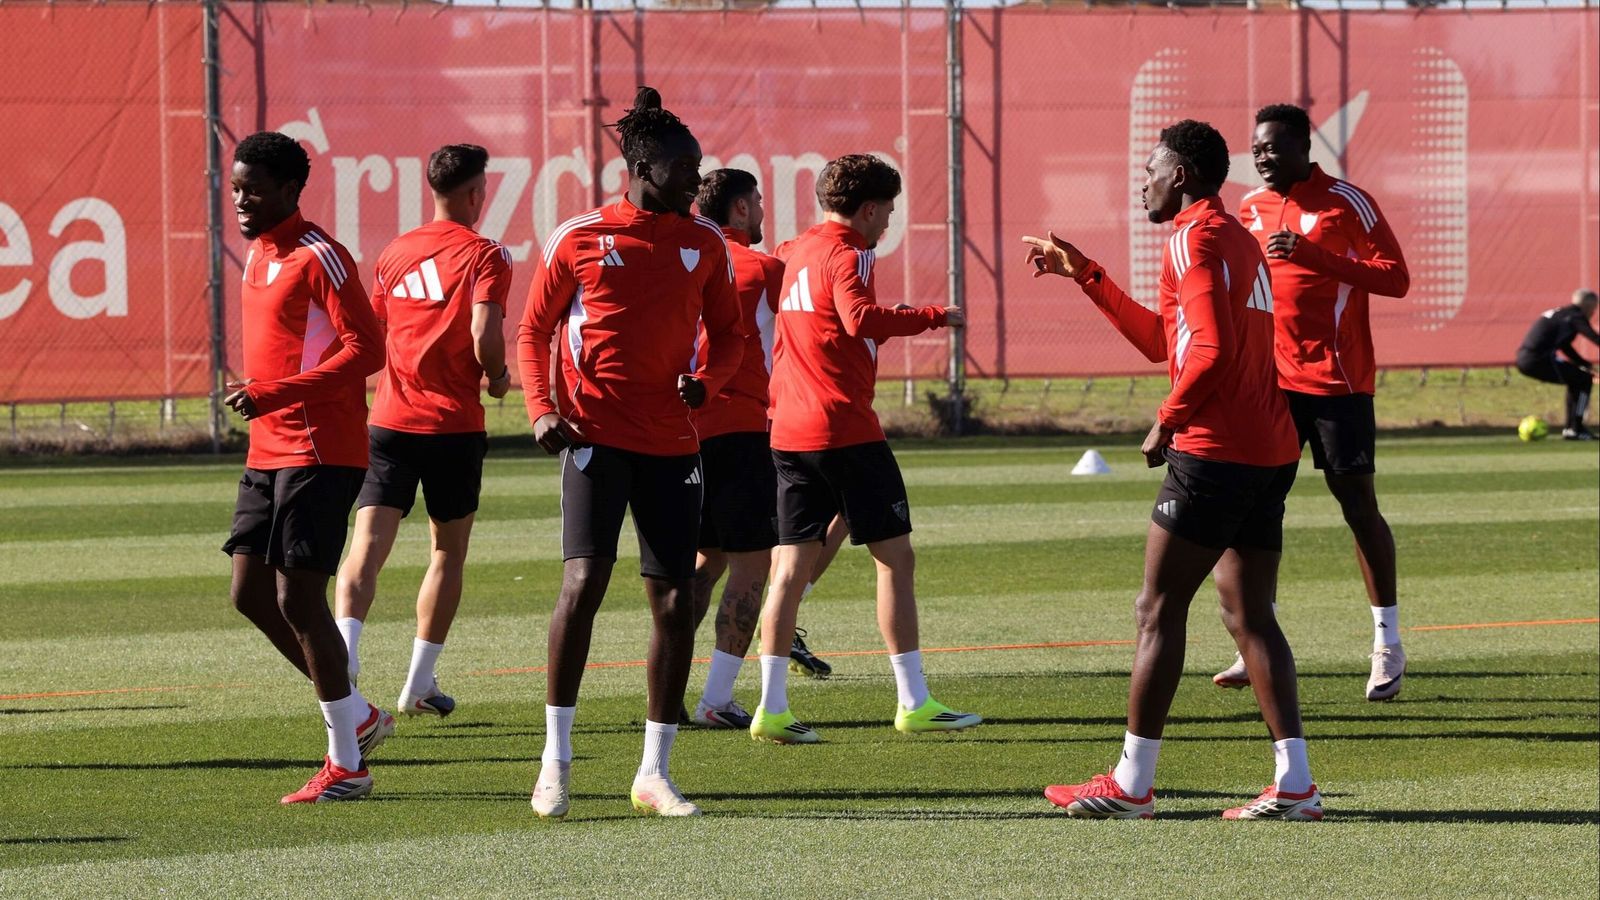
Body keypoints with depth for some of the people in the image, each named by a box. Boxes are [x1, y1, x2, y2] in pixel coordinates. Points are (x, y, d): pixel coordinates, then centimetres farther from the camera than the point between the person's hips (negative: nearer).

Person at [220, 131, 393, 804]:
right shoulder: (259, 255, 15)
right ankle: (359, 717, 21)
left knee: (298, 598, -8)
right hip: (268, 452, 10)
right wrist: (253, 394, 15)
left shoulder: (318, 257, -14)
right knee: (250, 593, 9)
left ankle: (347, 766, 1)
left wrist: (274, 394, -25)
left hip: (319, 454, -10)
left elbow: (366, 349, -21)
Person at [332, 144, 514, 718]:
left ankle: (345, 645, -31)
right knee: (448, 551, 12)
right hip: (453, 426, -3)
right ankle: (419, 685, 14)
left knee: (368, 544, -6)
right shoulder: (484, 256, -6)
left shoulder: (395, 253, 11)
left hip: (390, 421, 3)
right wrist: (497, 377, 2)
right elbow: (484, 335, -18)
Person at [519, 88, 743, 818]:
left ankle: (655, 773, 13)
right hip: (596, 435, -4)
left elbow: (728, 332, 17)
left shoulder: (705, 244, 8)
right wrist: (541, 409, -8)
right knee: (584, 580, -18)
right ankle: (555, 757, -8)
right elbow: (534, 330, 6)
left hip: (671, 442, 4)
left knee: (676, 600, 2)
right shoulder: (579, 238, -1)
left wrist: (708, 379, -4)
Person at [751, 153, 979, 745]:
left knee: (792, 565, 4)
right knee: (895, 556, 2)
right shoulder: (847, 253, -9)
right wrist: (933, 317, -21)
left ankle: (772, 708, -4)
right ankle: (913, 703, 2)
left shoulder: (797, 252, 15)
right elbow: (861, 318, -27)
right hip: (845, 428, -8)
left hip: (788, 430, 8)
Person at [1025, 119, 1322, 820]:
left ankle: (1131, 783, 0)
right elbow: (1164, 340, 29)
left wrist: (1168, 422, -11)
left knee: (1158, 610, -2)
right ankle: (1294, 783, -1)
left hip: (1215, 451, -9)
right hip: (1270, 452, 9)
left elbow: (1211, 348, -23)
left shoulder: (1196, 238, -10)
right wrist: (1083, 274, 30)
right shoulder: (1238, 238, 21)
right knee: (1249, 615, 9)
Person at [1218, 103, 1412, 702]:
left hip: (1336, 380, -6)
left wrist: (1314, 255, -23)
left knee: (1356, 501, -2)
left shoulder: (1346, 203, -7)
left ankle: (1388, 645, 6)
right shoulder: (1251, 208, 12)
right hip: (1270, 378, 6)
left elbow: (1396, 278, -14)